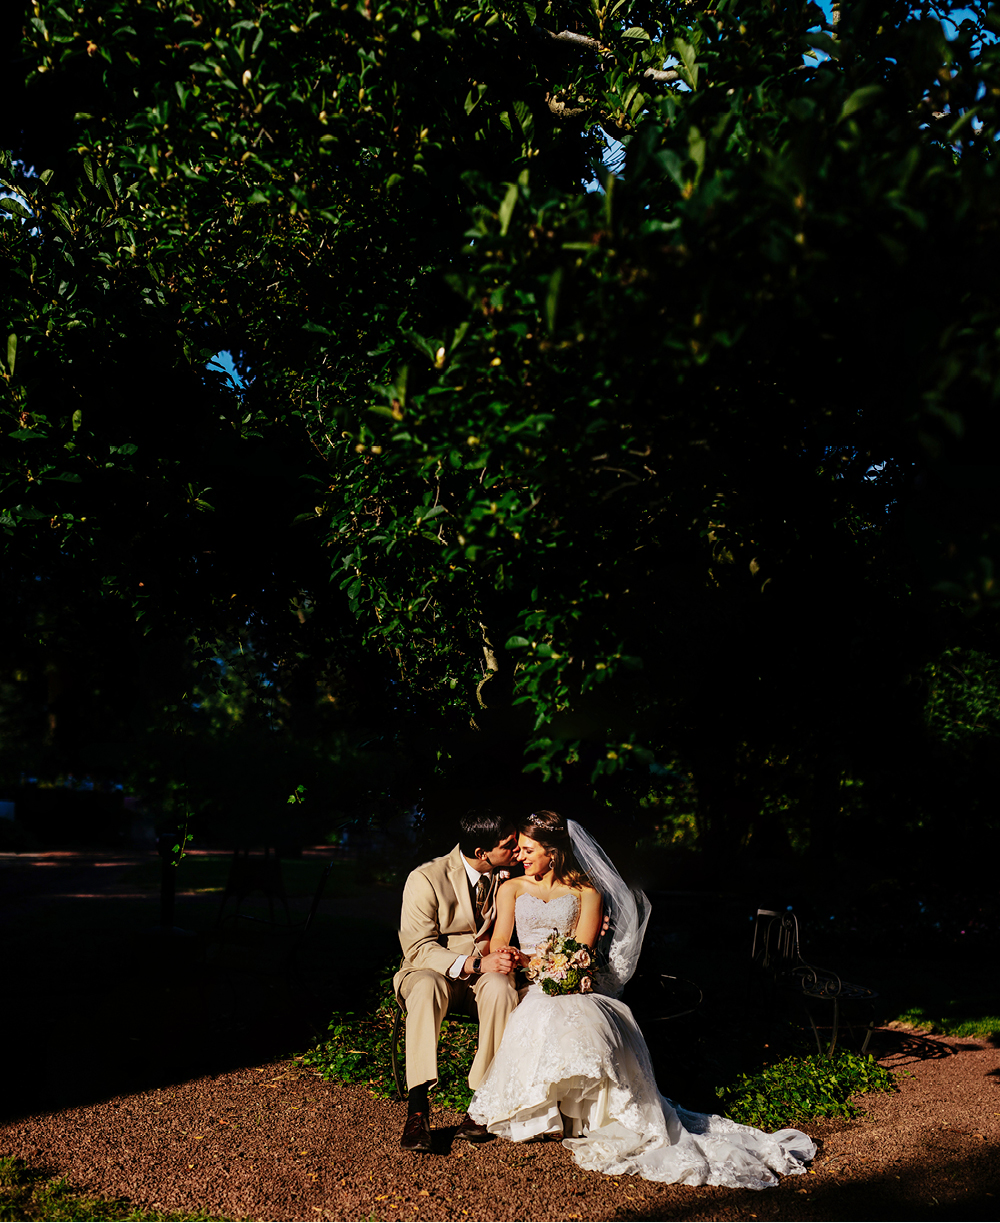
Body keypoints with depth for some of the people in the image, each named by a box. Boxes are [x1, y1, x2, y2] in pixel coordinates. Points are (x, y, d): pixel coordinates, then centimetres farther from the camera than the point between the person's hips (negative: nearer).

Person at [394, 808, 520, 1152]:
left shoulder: (505, 877, 0)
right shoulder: (425, 879, -14)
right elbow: (417, 948, -16)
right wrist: (474, 964, -28)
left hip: (485, 971, 3)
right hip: (432, 970, -2)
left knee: (501, 990, -32)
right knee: (426, 988, -37)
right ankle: (417, 1106, -34)